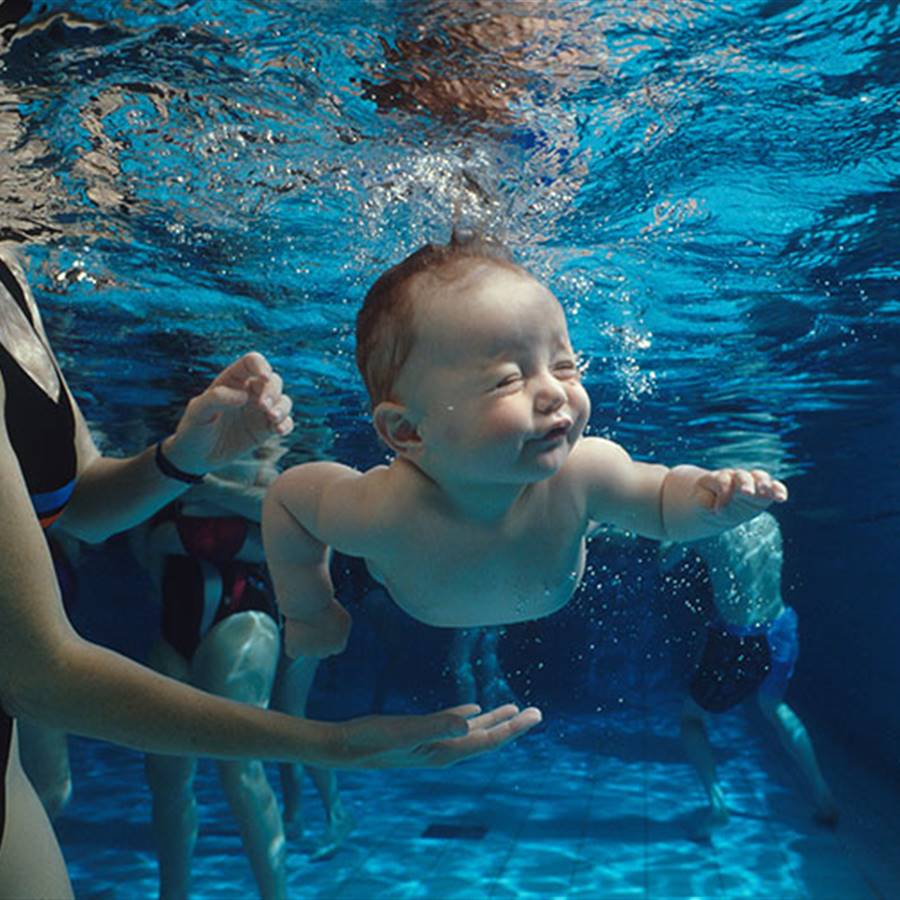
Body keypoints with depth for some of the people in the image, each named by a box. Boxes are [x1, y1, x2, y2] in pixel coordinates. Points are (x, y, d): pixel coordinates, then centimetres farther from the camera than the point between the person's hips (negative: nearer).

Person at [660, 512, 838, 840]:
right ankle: (823, 799, 36)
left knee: (692, 717, 16)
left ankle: (716, 800, -2)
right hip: (779, 632, 6)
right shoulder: (768, 521, 0)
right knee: (774, 706, 33)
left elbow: (664, 563, -5)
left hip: (738, 642, -6)